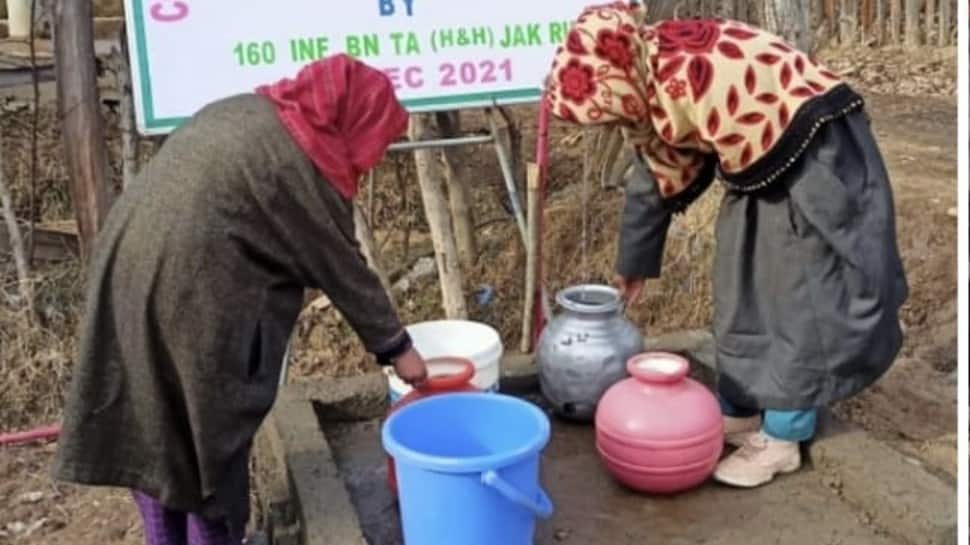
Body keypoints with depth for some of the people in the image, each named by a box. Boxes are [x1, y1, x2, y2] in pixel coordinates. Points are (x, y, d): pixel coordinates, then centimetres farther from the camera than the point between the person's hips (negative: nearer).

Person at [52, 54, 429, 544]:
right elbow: (344, 269, -3)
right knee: (211, 433, 8)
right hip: (189, 294, -9)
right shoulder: (302, 166, -9)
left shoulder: (246, 110, 15)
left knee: (148, 422, 18)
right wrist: (396, 347, 7)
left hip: (126, 265, 9)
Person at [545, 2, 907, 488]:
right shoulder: (646, 86, -3)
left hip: (816, 155, -9)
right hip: (766, 162, 9)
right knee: (742, 292, 13)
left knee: (804, 302, -4)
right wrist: (635, 262, 19)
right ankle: (738, 415, 25)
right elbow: (658, 178, 11)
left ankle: (782, 440, 6)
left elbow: (765, 155, -26)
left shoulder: (695, 75, -33)